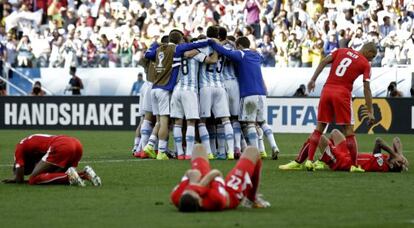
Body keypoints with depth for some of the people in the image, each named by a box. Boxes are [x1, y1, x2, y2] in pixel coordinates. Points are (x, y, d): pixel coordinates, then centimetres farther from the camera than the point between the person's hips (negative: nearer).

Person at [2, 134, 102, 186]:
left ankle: (69, 176, -17)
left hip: (61, 146, -8)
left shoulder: (20, 146, 17)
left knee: (33, 180, 0)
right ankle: (85, 174, 3)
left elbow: (19, 179, 13)